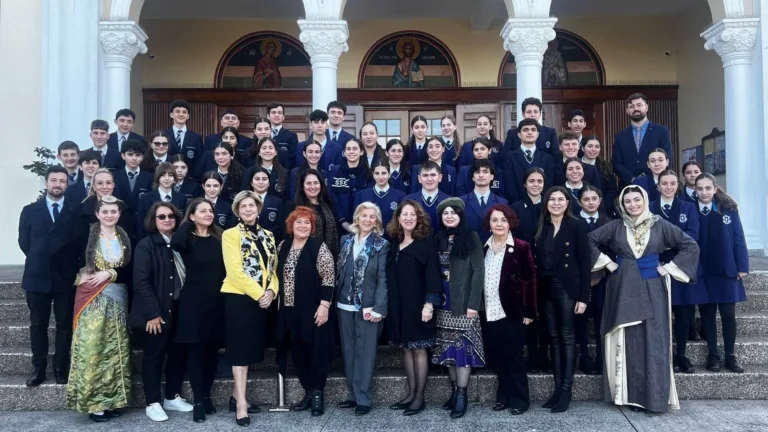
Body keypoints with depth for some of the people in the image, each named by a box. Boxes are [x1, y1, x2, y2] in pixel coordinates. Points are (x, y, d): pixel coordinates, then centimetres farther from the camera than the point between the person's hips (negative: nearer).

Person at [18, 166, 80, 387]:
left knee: (65, 324, 5)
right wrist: (39, 259, 6)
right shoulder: (30, 210, 7)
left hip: (65, 276, -1)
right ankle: (39, 369, 17)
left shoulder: (77, 211, 1)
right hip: (37, 276, 2)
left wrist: (68, 262, -2)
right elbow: (24, 242, 8)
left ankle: (61, 368, 15)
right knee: (38, 324, 8)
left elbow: (81, 241, 1)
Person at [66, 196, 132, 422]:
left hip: (116, 299, 3)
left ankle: (112, 399, 14)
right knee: (92, 347, -5)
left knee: (115, 350, 6)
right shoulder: (87, 235, 1)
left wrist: (110, 274, -11)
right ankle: (94, 402, 3)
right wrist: (81, 274, -13)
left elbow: (131, 271, 2)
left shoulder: (125, 238, 7)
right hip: (91, 300, -3)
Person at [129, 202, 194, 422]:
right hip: (157, 311, -5)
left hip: (179, 309, 6)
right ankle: (152, 403, 15)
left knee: (178, 354, 12)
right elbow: (141, 282, -14)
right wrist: (153, 313, -18)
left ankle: (173, 398, 26)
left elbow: (185, 276, 10)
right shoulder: (146, 245, -7)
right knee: (154, 356, 4)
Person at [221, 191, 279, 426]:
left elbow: (273, 268, 11)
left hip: (263, 299, 6)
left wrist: (271, 291, -7)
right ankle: (241, 402, 2)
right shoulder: (230, 235, -6)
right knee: (241, 348, -4)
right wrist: (258, 294, -16)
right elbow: (235, 271, -14)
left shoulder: (268, 236, 13)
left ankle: (237, 394, 24)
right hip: (239, 298, -6)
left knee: (251, 347, 11)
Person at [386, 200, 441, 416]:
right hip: (398, 305, 6)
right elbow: (389, 276, 11)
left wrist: (429, 303, -18)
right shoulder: (394, 243, 10)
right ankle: (411, 393, 22)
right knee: (406, 348, 12)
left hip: (417, 304, -6)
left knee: (419, 348, 1)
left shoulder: (426, 243, -6)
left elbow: (432, 274, -11)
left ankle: (420, 396, 10)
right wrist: (387, 302, 7)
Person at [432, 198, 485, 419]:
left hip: (463, 302, -5)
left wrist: (473, 303, -14)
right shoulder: (438, 239, 10)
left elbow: (478, 271, -8)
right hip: (444, 302, 5)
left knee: (463, 345, -4)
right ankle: (454, 390, 17)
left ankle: (462, 395, 0)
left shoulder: (471, 237, -4)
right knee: (448, 347, 8)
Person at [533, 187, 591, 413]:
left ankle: (566, 390, 5)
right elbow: (536, 261, 8)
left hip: (567, 288, -5)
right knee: (554, 339, 8)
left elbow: (584, 262, -8)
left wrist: (583, 297, -12)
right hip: (546, 289, 5)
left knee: (567, 338, -1)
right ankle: (557, 387, 14)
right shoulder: (541, 227, 9)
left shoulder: (577, 226, -4)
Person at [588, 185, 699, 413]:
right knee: (628, 341, 3)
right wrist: (606, 262, 0)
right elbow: (589, 240, 5)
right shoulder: (615, 226, 3)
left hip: (652, 289, 0)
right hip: (624, 289, 1)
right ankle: (632, 396, 10)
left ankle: (655, 396, 5)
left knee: (654, 341, -1)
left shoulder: (660, 225, 2)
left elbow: (690, 245, 3)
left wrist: (669, 268, -3)